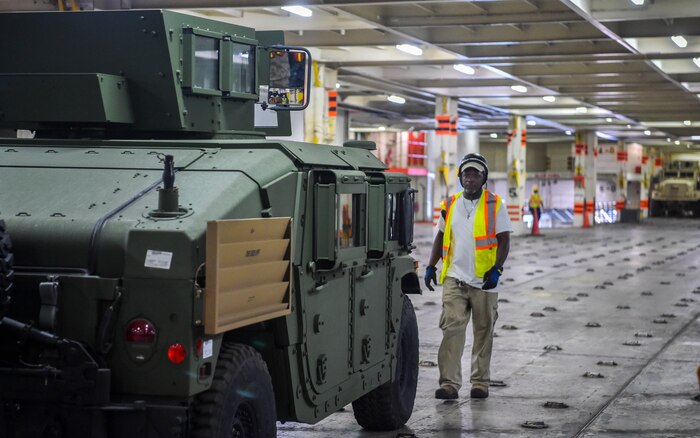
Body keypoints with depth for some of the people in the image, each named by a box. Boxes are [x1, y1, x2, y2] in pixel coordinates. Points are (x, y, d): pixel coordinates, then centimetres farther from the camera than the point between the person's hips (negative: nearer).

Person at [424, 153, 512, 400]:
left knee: (483, 333, 7)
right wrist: (431, 266, 9)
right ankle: (449, 383, -9)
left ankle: (480, 383, 17)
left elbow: (504, 240, -1)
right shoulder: (449, 205, 9)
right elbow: (441, 237, 18)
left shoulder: (494, 205, 0)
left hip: (484, 281, -1)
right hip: (454, 278, 2)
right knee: (451, 329, -9)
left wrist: (496, 269, -12)